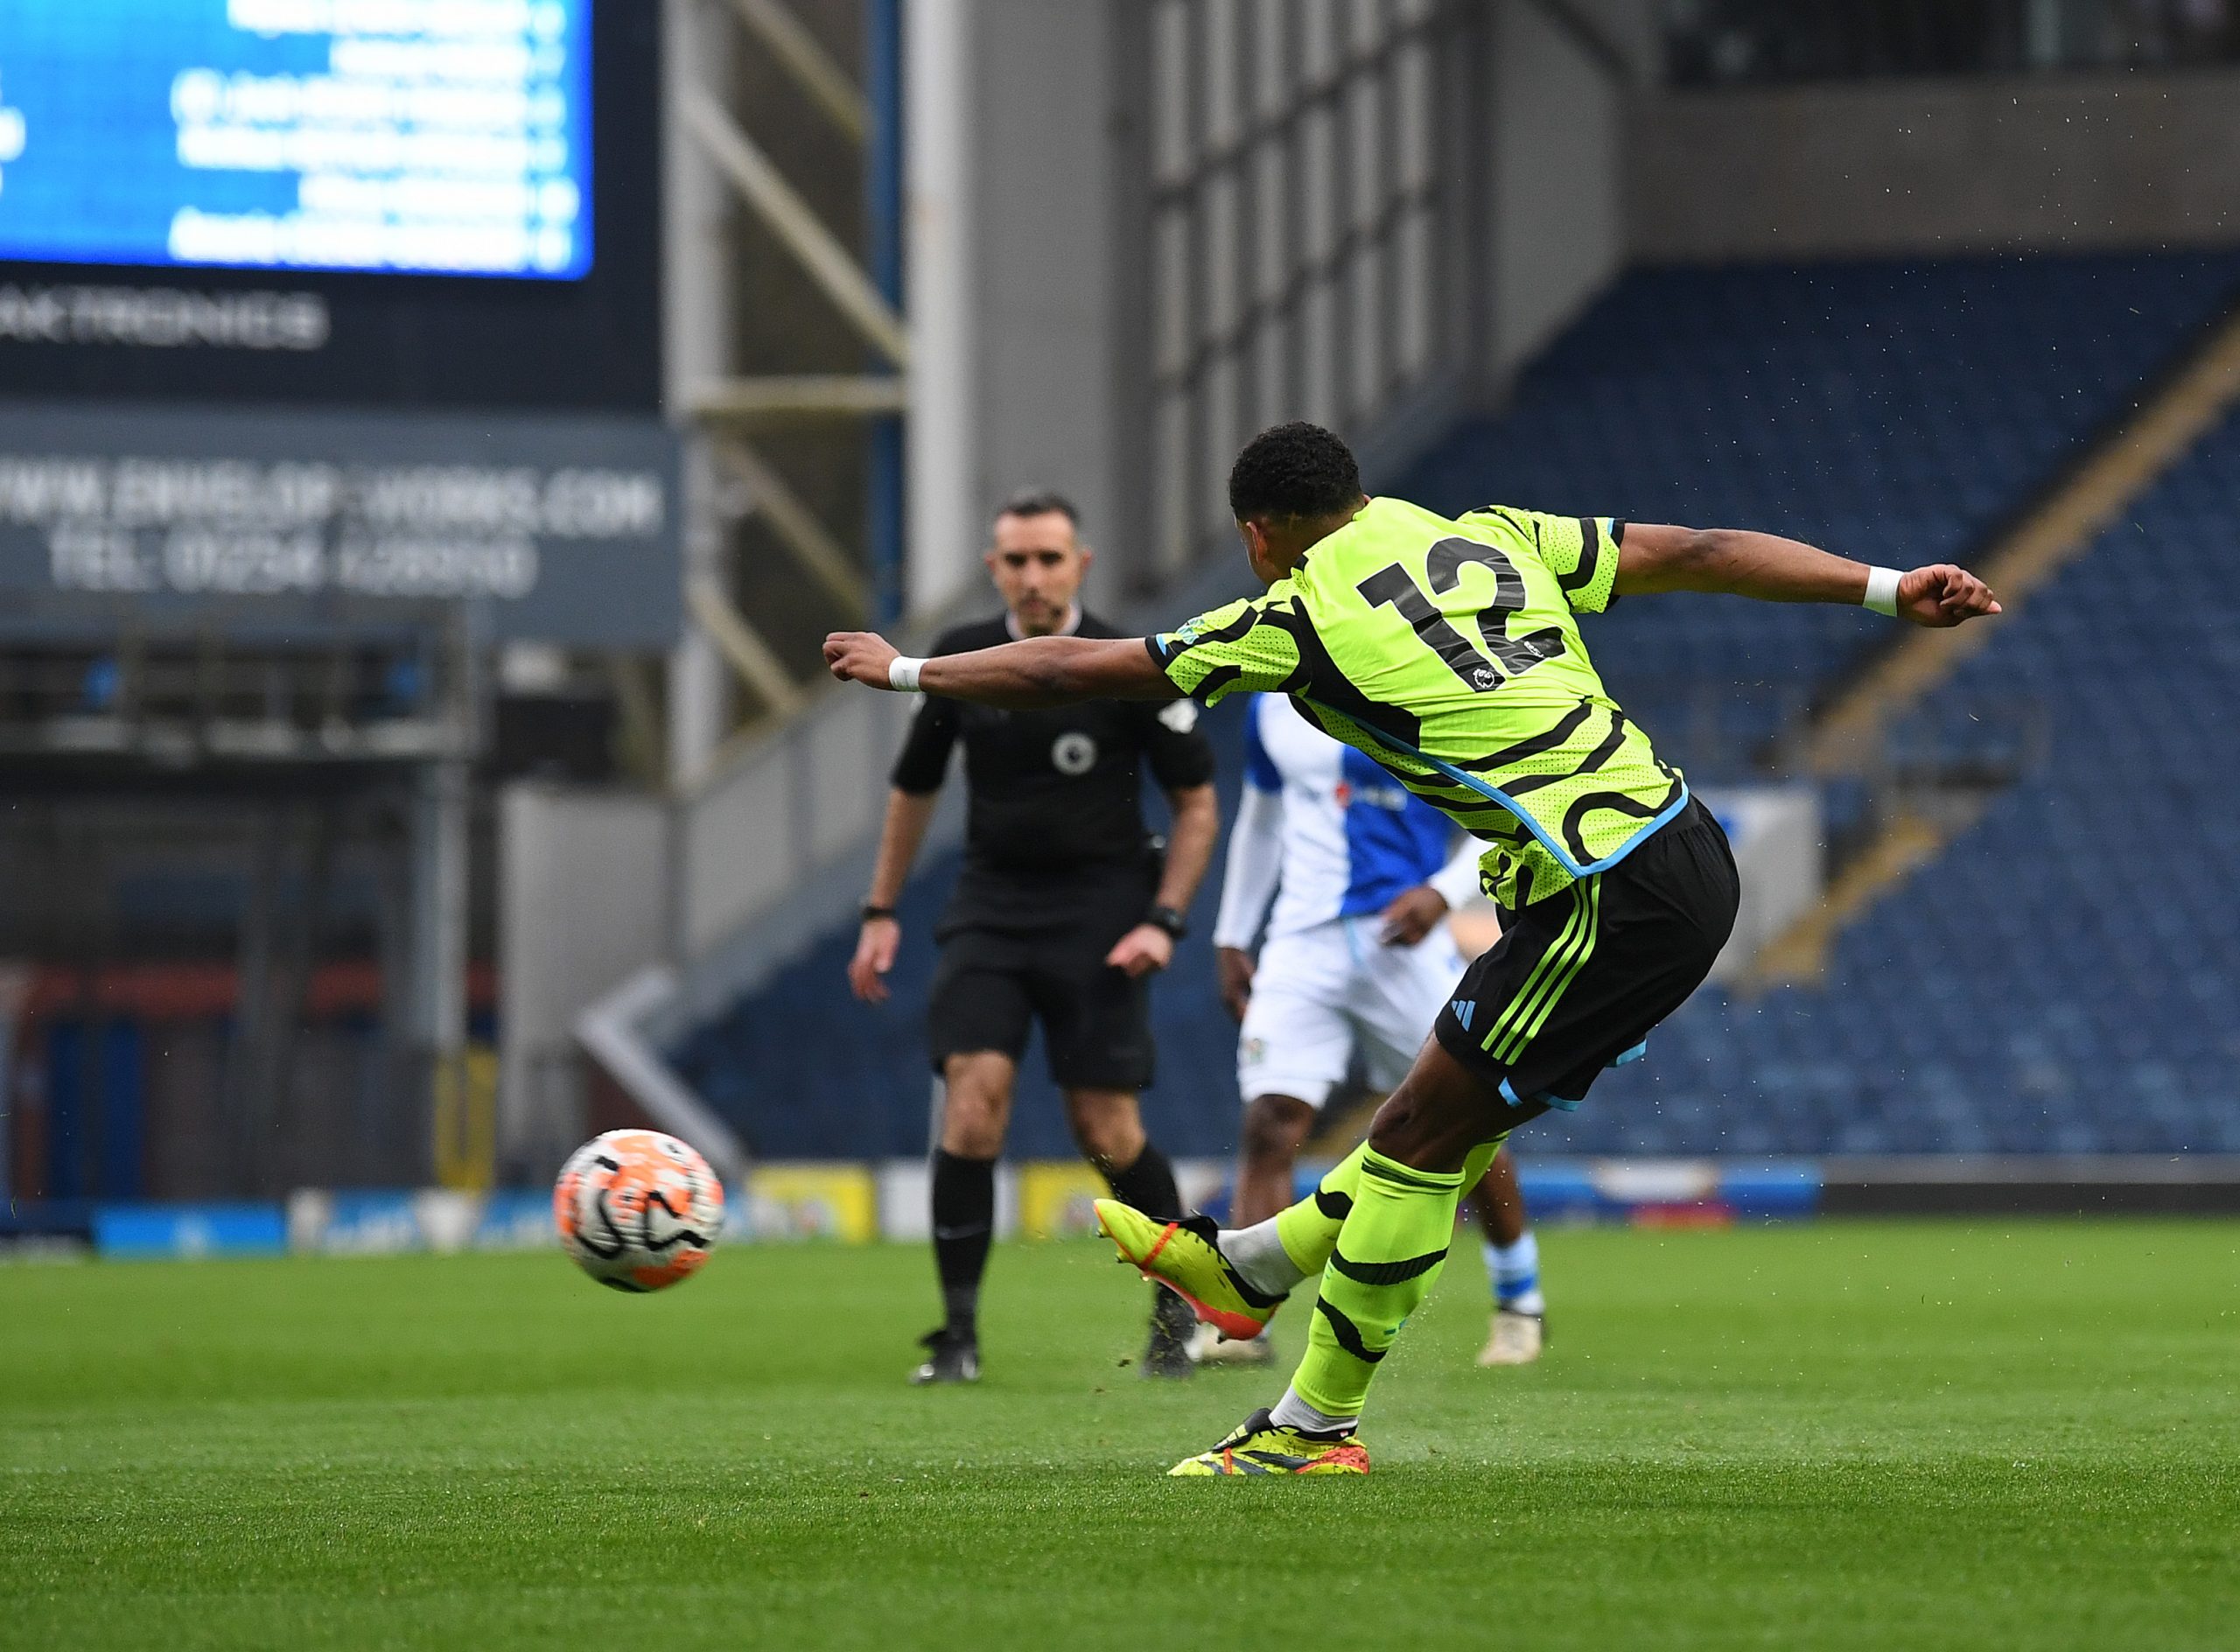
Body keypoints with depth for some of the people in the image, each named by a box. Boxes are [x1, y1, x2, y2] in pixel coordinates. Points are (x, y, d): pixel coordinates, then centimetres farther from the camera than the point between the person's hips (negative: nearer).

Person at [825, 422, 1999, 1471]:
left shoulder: (1301, 617, -3)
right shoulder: (1487, 539, 15)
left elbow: (1076, 673, 6)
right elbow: (1699, 554, 12)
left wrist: (908, 671, 18)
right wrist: (1889, 589, 14)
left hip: (1611, 902, -8)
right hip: (1685, 852, 8)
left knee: (1421, 1135, 2)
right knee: (1450, 1110, 19)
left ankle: (1315, 1429, 8)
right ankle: (1252, 1267, 32)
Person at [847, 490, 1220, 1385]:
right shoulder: (962, 660, 2)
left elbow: (1197, 804, 1)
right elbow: (913, 789, 17)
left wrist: (1162, 921, -9)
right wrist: (881, 912, 15)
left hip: (1099, 911, -2)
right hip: (989, 905, 2)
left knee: (1107, 1133, -5)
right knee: (973, 1101, -16)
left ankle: (1177, 1308, 20)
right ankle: (958, 1334, -9)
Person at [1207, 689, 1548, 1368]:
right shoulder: (1274, 706, 11)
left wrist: (1442, 893, -17)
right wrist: (1232, 937, 22)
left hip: (1400, 937, -3)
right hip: (1303, 944, 3)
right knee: (1269, 1124, -12)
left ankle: (1519, 1305, 22)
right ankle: (1243, 1323, -14)